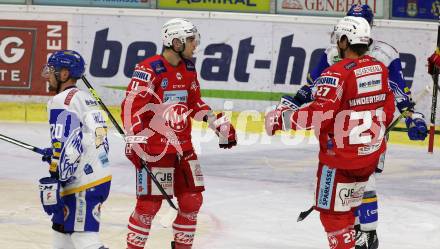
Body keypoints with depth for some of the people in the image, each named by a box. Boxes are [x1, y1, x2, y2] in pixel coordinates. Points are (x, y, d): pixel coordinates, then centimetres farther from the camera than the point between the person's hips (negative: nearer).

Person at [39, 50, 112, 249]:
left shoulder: (61, 102, -12)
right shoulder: (86, 98, 16)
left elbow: (64, 147, -21)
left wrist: (52, 186, -21)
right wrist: (54, 154, 35)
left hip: (84, 186, -10)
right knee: (62, 231, 18)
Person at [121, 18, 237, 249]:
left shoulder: (189, 69, 10)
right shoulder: (149, 70, -15)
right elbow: (131, 107, -17)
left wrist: (217, 123, 15)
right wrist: (135, 140, -23)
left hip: (183, 145, 8)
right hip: (155, 147, -8)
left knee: (192, 199, 8)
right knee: (150, 202, -7)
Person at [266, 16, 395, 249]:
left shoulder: (338, 73, -19)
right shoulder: (379, 68, 4)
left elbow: (320, 114, -26)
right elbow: (388, 109, 13)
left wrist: (282, 118, -17)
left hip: (342, 157, -8)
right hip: (371, 152, 8)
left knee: (334, 212, 2)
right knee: (350, 206, 21)